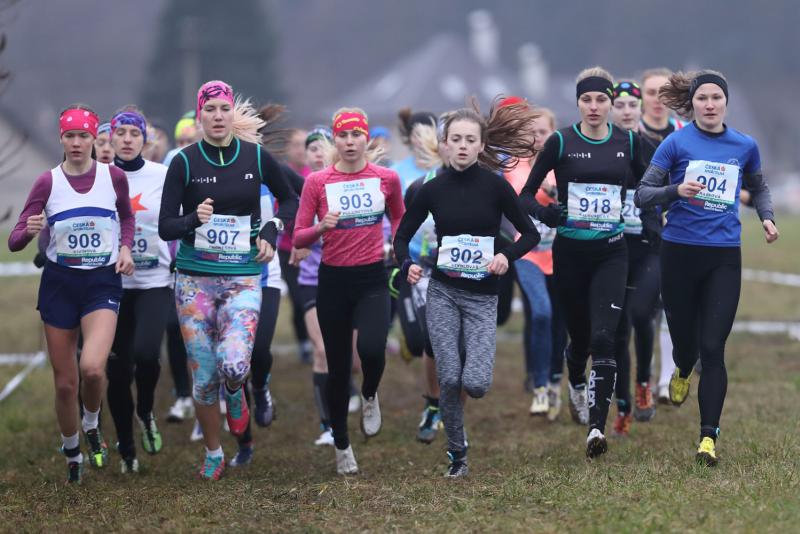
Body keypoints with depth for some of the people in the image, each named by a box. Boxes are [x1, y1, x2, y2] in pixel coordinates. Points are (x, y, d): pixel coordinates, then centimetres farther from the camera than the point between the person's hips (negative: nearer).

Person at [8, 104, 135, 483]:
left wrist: (125, 247, 1)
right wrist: (29, 230, -27)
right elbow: (15, 242, -5)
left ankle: (92, 425, 8)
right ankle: (72, 455, 27)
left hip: (103, 282, -1)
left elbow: (127, 216, 20)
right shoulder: (48, 182, -3)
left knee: (92, 367, -24)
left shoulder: (114, 177, -1)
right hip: (59, 283, 1)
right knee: (65, 383, 4)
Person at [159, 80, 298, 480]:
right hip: (195, 278, 0)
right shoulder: (185, 162, -3)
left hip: (243, 278, 0)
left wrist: (271, 230, 0)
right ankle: (213, 455, 23)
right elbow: (165, 228, -4)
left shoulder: (256, 157, 1)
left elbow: (289, 200, 17)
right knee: (204, 376, 1)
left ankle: (235, 394, 16)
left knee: (234, 365, -22)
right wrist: (195, 218, -24)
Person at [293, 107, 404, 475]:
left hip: (372, 279, 0)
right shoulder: (317, 182, -4)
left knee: (372, 349, -26)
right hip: (334, 280, 0)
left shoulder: (387, 178, 0)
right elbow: (298, 239, -3)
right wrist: (321, 227, -22)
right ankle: (341, 445, 24)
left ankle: (369, 396, 10)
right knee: (338, 366, 6)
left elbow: (398, 216, 20)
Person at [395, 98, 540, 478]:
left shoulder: (495, 186, -6)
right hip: (442, 292, 1)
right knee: (449, 378, -8)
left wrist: (507, 255, -17)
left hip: (482, 296, -1)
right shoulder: (433, 189, 0)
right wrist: (408, 266, -11)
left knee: (475, 383, -14)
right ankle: (457, 454, 12)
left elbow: (530, 234, 2)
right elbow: (402, 235, 9)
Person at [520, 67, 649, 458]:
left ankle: (597, 429, -18)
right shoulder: (561, 142, -4)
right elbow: (526, 193, -2)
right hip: (570, 253, 0)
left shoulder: (628, 142, 2)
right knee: (580, 336, 13)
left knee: (603, 339, -15)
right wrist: (543, 213, -20)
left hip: (611, 253, 0)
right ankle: (577, 387, 49)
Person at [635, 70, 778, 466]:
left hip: (724, 257, 1)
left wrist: (767, 217, 5)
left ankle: (708, 436, -9)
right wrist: (676, 190, -22)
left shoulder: (745, 146, 5)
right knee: (684, 337, 12)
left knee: (713, 348, -9)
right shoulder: (677, 143, -3)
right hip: (680, 253, 0)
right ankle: (683, 372, 50)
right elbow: (642, 195, -4)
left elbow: (758, 188, 24)